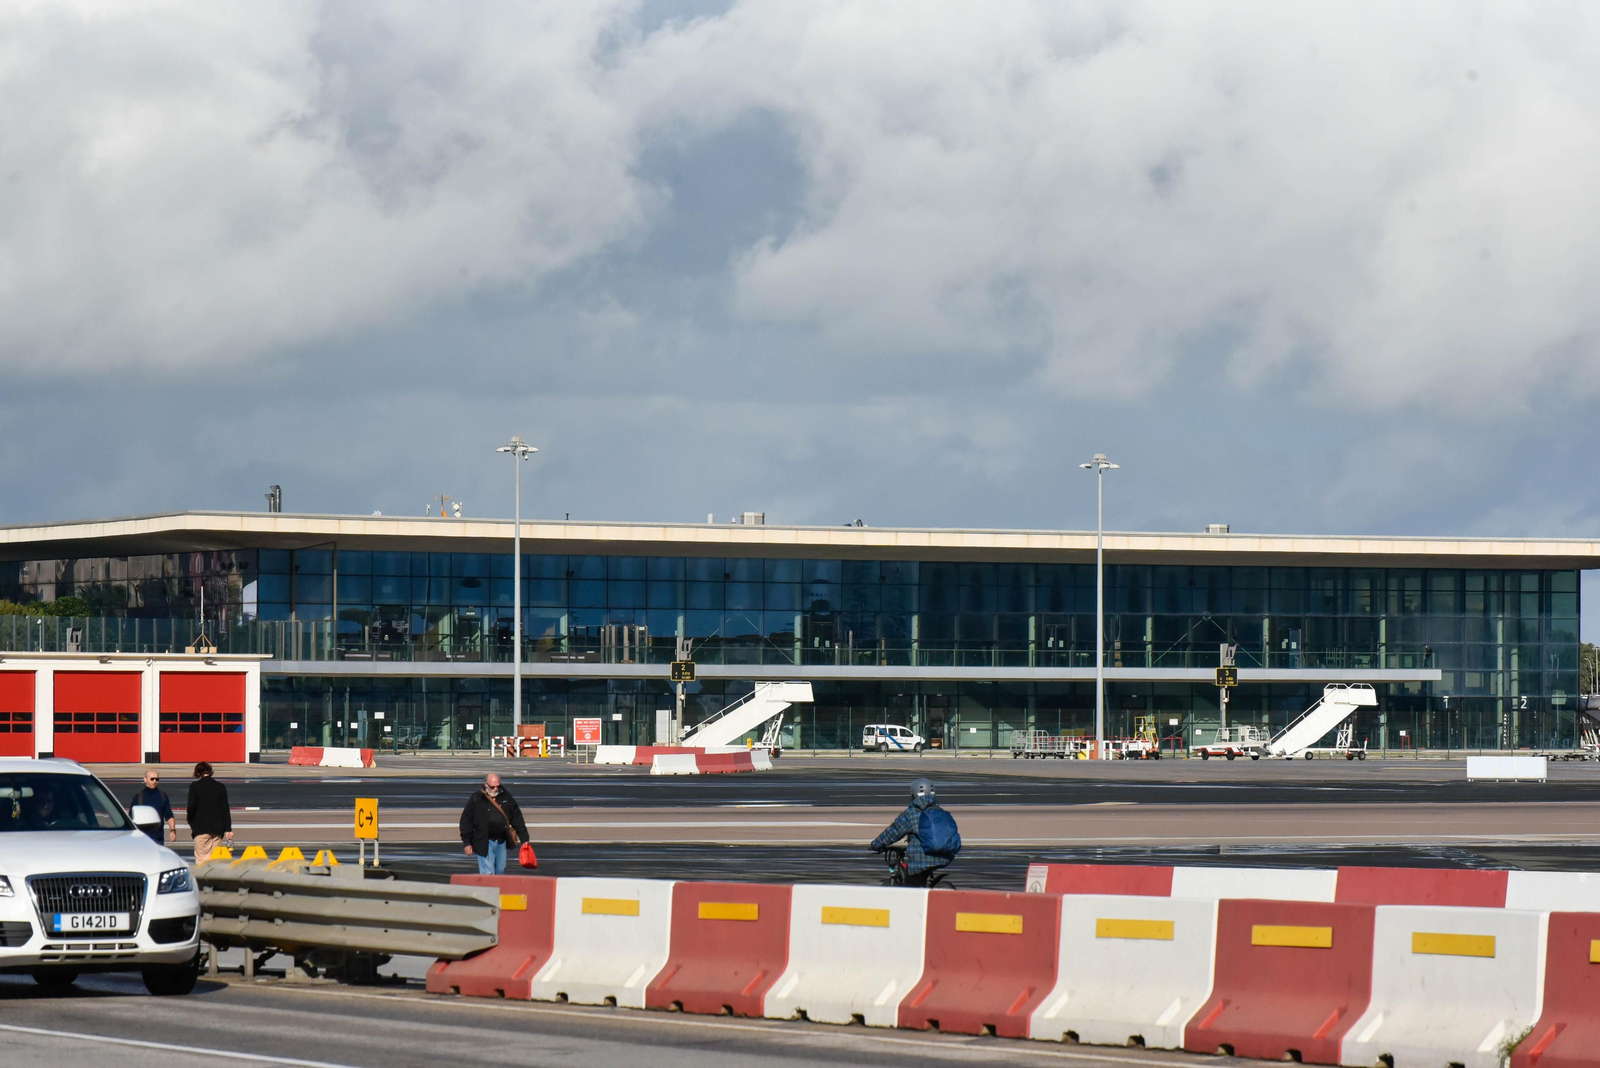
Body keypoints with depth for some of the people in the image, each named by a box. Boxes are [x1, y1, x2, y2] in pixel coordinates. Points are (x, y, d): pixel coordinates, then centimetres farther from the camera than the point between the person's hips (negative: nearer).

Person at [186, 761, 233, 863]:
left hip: (201, 828, -4)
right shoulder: (220, 787, 8)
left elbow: (191, 807, -7)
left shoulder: (195, 787, -3)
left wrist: (191, 823, 10)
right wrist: (228, 829, 8)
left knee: (202, 858, -5)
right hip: (217, 828, 4)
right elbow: (225, 809, 7)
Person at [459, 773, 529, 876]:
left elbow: (517, 819, 13)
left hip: (501, 841, 4)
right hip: (485, 843, -4)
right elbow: (466, 820, -2)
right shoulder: (476, 799, -5)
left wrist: (524, 839, 10)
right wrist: (467, 843, -6)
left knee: (500, 871, 12)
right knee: (488, 874, -8)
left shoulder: (506, 798, 7)